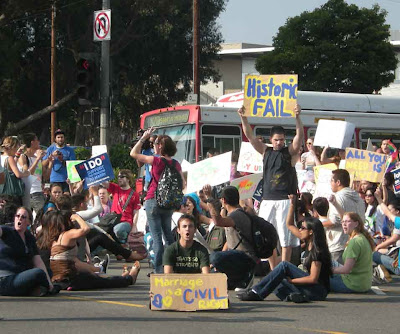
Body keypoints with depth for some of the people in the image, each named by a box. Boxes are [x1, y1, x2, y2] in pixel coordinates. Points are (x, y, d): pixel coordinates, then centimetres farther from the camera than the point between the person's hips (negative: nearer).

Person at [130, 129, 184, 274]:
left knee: (156, 236, -5)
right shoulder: (176, 164, 3)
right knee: (168, 234, 19)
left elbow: (134, 153, -3)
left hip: (154, 200, -5)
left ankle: (159, 270, -8)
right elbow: (182, 185, 8)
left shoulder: (156, 161, -12)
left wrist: (143, 138, 3)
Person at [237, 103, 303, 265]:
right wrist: (243, 118, -6)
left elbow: (300, 135, -12)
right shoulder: (266, 152, 13)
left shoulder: (290, 152, 3)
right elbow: (250, 136, 7)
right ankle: (273, 269, 11)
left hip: (285, 200, -4)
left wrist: (297, 117, -27)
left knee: (286, 236, -5)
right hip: (267, 200, 4)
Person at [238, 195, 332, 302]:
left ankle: (256, 292, -18)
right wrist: (292, 204, 13)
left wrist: (290, 280, -15)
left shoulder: (317, 251, -14)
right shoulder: (309, 244, 12)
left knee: (284, 266, -16)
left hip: (318, 291, -9)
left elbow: (313, 279, -21)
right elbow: (289, 225, 21)